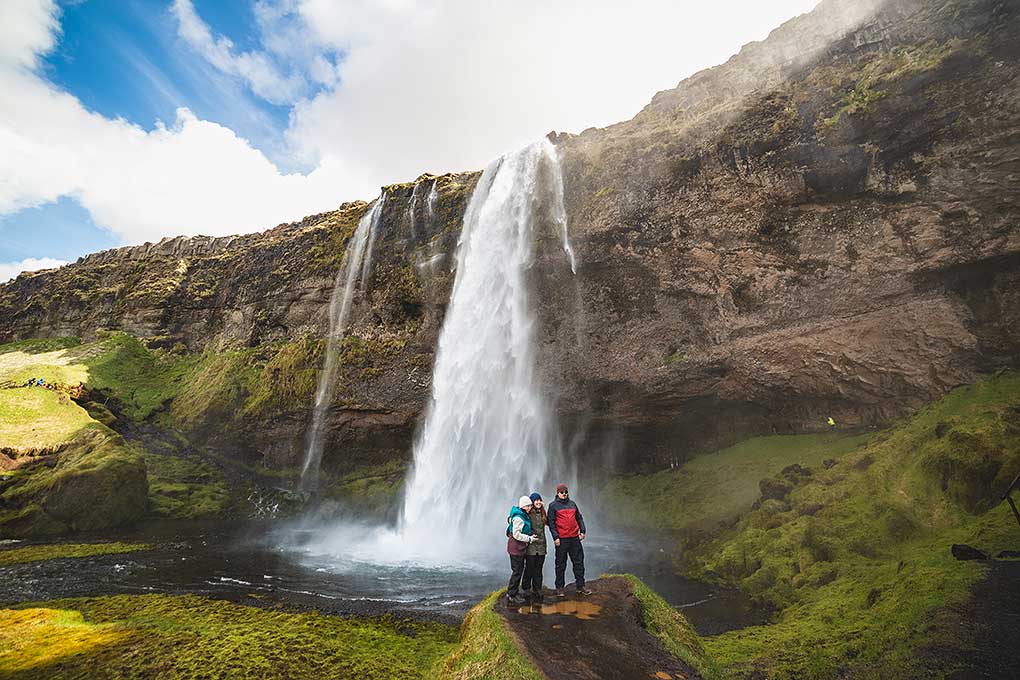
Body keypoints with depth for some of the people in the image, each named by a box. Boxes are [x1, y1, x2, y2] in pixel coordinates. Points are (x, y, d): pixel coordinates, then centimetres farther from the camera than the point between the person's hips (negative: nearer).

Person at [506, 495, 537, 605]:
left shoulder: (523, 515, 10)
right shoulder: (518, 518, -21)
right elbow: (516, 534, -23)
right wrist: (529, 538, -14)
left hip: (519, 547, 10)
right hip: (516, 546, -10)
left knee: (519, 570, 15)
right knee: (517, 571, -3)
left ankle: (511, 594, 23)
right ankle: (511, 596, 7)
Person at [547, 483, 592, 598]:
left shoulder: (572, 504, 12)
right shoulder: (553, 505, -2)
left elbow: (579, 518, 18)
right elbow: (551, 523, -6)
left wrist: (582, 531, 6)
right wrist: (555, 537, -12)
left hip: (575, 538, 4)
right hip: (561, 540, -4)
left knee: (579, 562, 8)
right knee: (561, 565, 5)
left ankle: (580, 586, 18)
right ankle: (559, 588, 15)